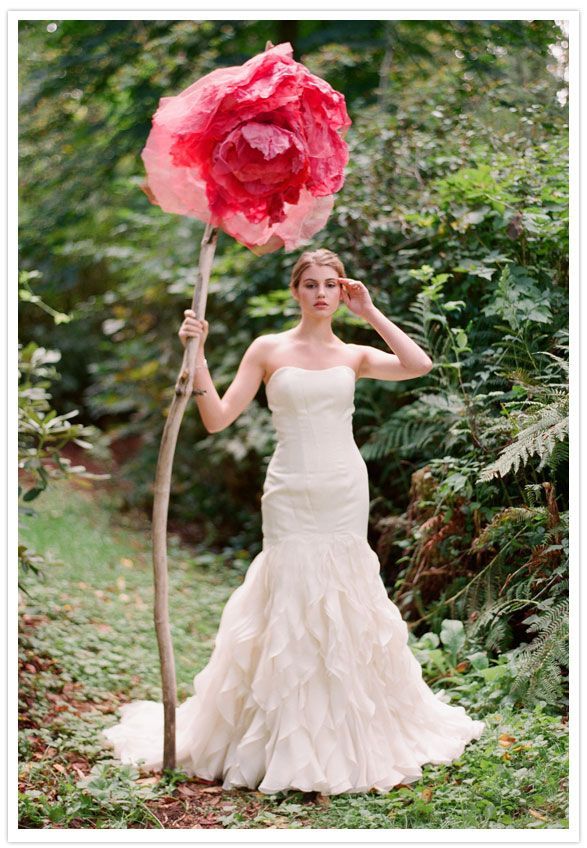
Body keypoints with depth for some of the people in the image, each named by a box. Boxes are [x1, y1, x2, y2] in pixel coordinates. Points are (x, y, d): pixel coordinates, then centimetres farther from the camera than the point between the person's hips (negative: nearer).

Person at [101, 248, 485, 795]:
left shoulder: (354, 355, 9)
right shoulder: (268, 349, 2)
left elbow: (420, 365, -7)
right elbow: (218, 418, -3)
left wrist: (370, 312, -1)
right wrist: (196, 356, -14)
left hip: (346, 491, 2)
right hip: (292, 495, -2)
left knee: (345, 608, 8)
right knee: (291, 609, 0)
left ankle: (351, 736, 23)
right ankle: (289, 744, 12)